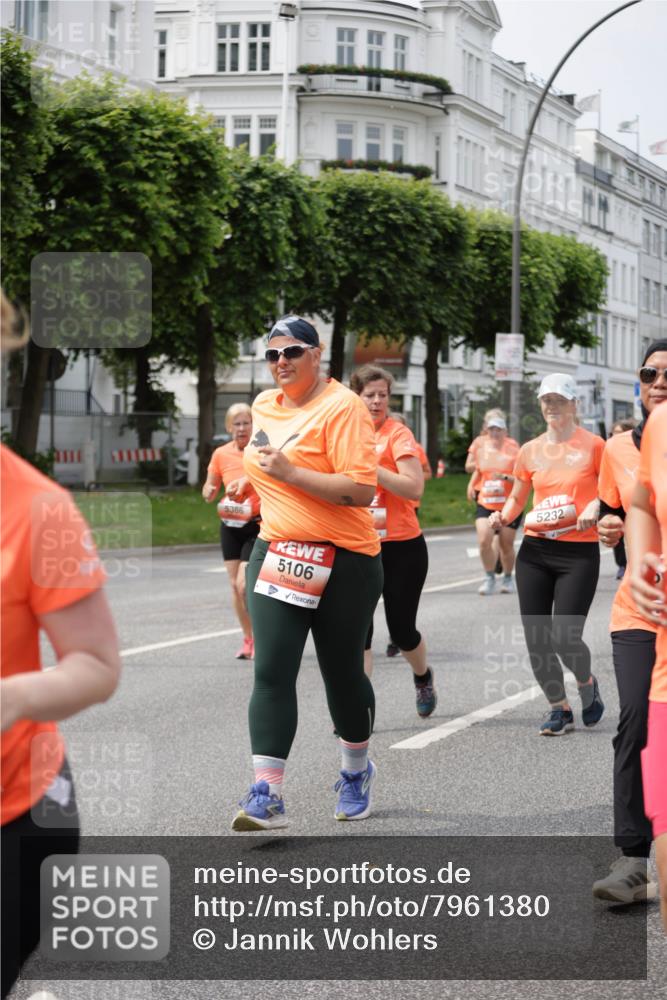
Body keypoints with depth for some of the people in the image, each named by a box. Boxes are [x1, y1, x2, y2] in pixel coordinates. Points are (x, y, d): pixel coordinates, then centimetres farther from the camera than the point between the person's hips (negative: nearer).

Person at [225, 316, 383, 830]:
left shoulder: (343, 407, -13)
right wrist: (251, 480, 11)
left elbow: (362, 489, -22)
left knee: (342, 672, 8)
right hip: (276, 551, 5)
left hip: (343, 561, -5)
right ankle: (266, 795, -11)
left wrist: (289, 472, -25)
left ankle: (357, 772, 34)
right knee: (271, 671, -8)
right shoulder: (265, 405, 10)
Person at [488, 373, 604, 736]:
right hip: (535, 550, 4)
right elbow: (517, 496, 18)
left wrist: (596, 506, -17)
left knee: (564, 637, -11)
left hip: (579, 552, -4)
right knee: (536, 639, 1)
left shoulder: (592, 445, -2)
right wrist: (503, 516, -2)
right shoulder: (530, 451, 8)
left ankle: (588, 685, 22)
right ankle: (559, 709, 20)